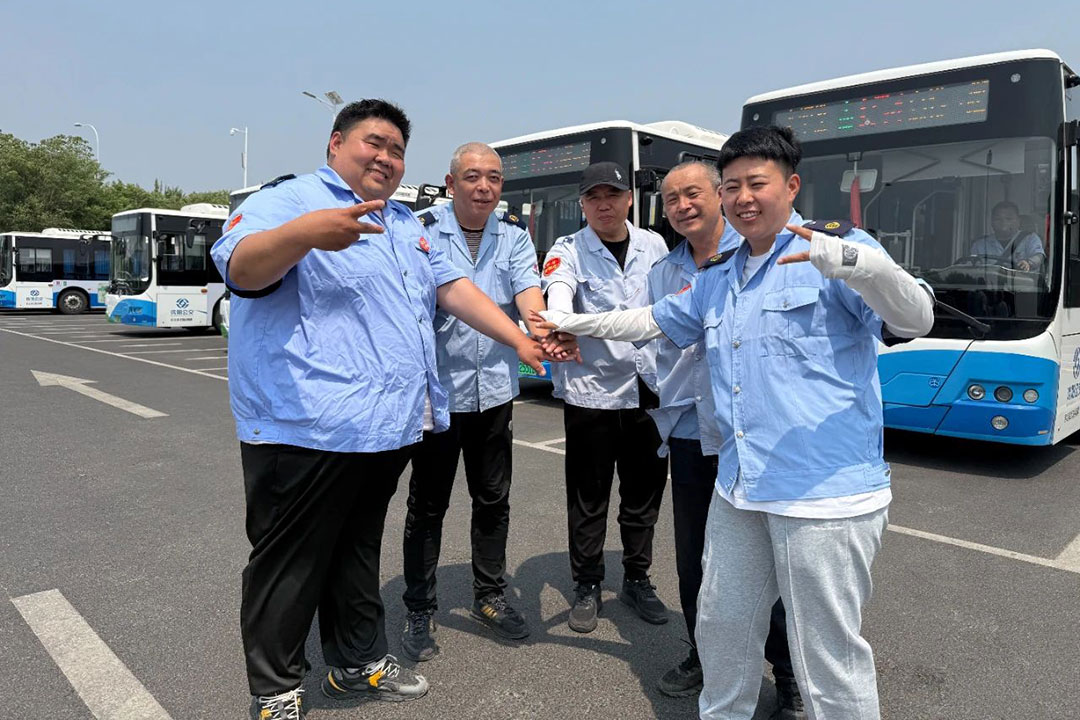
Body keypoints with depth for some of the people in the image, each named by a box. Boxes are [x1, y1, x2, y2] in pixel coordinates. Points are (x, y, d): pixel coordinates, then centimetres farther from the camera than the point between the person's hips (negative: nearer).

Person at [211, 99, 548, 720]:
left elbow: (453, 287, 17)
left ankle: (358, 664, 36)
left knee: (359, 553, 21)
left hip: (388, 427, 8)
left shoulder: (405, 223, 19)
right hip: (307, 428, -7)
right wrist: (306, 233, -42)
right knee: (291, 564, 6)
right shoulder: (288, 201, -5)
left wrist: (520, 340, 8)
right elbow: (242, 267, -22)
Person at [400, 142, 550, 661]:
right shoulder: (422, 232, -5)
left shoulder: (514, 235, 6)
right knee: (428, 505, 7)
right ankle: (419, 612, 23)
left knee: (493, 500, 15)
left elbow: (528, 290, -9)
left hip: (494, 390, 4)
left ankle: (489, 597, 33)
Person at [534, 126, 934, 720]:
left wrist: (851, 261, -36)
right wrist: (572, 324, 26)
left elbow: (916, 320, -18)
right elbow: (652, 320, 28)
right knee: (723, 627, 22)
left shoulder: (833, 251, -6)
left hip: (826, 492, -7)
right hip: (738, 489, 8)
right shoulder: (718, 277, 16)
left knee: (828, 653, 4)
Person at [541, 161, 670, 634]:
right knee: (588, 497, 6)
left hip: (649, 387, 4)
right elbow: (557, 292, -24)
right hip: (591, 389, -3)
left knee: (644, 492, 14)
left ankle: (637, 579, 32)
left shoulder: (653, 246, 9)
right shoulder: (568, 251, -3)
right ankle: (586, 587, 24)